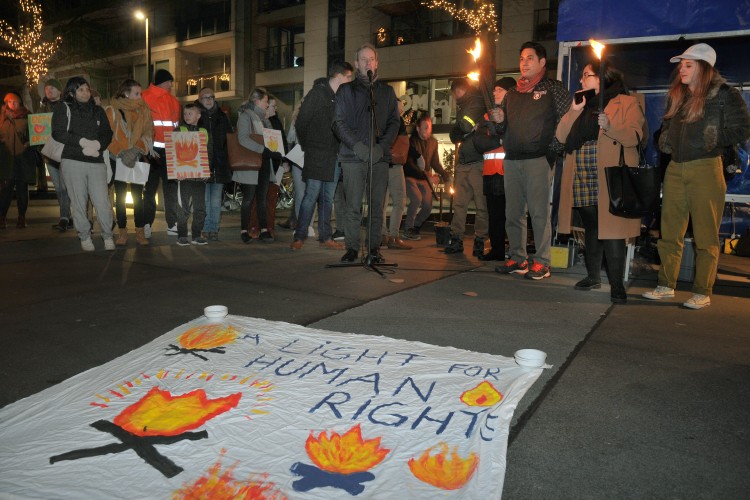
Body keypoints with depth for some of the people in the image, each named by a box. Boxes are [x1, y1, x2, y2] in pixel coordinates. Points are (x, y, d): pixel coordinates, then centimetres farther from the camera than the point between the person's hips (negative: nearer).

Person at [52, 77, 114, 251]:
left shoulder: (98, 111, 17)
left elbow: (107, 134, 11)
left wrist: (97, 144, -8)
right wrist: (83, 142, -11)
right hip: (73, 161, -1)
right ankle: (84, 237, 14)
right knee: (79, 202, 2)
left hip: (97, 162, 2)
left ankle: (108, 236, 7)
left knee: (102, 202, -7)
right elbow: (58, 133, -3)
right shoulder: (63, 108, 8)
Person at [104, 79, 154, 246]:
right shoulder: (112, 111, -1)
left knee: (137, 195, 0)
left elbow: (148, 134, 1)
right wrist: (121, 153, -16)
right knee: (120, 196, 3)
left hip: (138, 159, 2)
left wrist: (136, 150, -14)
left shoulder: (143, 110, 7)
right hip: (118, 159, -1)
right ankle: (122, 231, 9)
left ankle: (140, 231, 4)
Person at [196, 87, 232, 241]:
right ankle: (205, 229, 9)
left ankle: (214, 229, 9)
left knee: (216, 201, 2)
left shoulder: (222, 117, 11)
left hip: (219, 164, 2)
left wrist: (229, 163, 4)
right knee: (204, 199, 0)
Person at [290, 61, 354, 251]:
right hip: (317, 156, -6)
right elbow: (301, 123, -5)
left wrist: (340, 149, 6)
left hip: (334, 157, 6)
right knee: (311, 196, -6)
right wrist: (306, 146, 2)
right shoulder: (317, 93, -5)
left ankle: (325, 237, 15)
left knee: (328, 198, 9)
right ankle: (299, 237, 3)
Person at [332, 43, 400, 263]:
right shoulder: (346, 90, 11)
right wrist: (357, 145, -11)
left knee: (377, 206, 1)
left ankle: (374, 248, 8)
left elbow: (394, 122, 9)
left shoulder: (387, 91, 16)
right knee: (353, 206, -4)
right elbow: (339, 123, 4)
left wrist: (382, 146, -7)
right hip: (353, 156, -1)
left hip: (380, 156, 2)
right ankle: (351, 247, 4)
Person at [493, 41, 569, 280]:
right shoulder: (512, 93, 21)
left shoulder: (553, 88, 5)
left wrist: (552, 151, -12)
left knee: (539, 212, -7)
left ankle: (542, 263, -2)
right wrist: (499, 120, 2)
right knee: (513, 213, 5)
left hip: (538, 159, -6)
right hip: (512, 159, 6)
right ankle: (518, 259, 14)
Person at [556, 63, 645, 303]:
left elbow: (635, 137, -9)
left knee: (611, 230, -10)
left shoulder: (627, 103, 4)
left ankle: (617, 285, -6)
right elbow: (561, 136, 9)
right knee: (591, 228, 13)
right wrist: (574, 110, -1)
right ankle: (593, 276, 24)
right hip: (582, 180, 6)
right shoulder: (582, 105, 21)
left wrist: (610, 127, -24)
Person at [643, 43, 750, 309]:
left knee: (705, 236, -1)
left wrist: (710, 141, -11)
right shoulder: (676, 95, 13)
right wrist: (665, 141, 7)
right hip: (675, 168, 6)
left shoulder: (723, 95, -4)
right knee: (670, 232, 8)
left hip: (705, 169, -6)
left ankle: (702, 293, 6)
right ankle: (666, 285, 17)